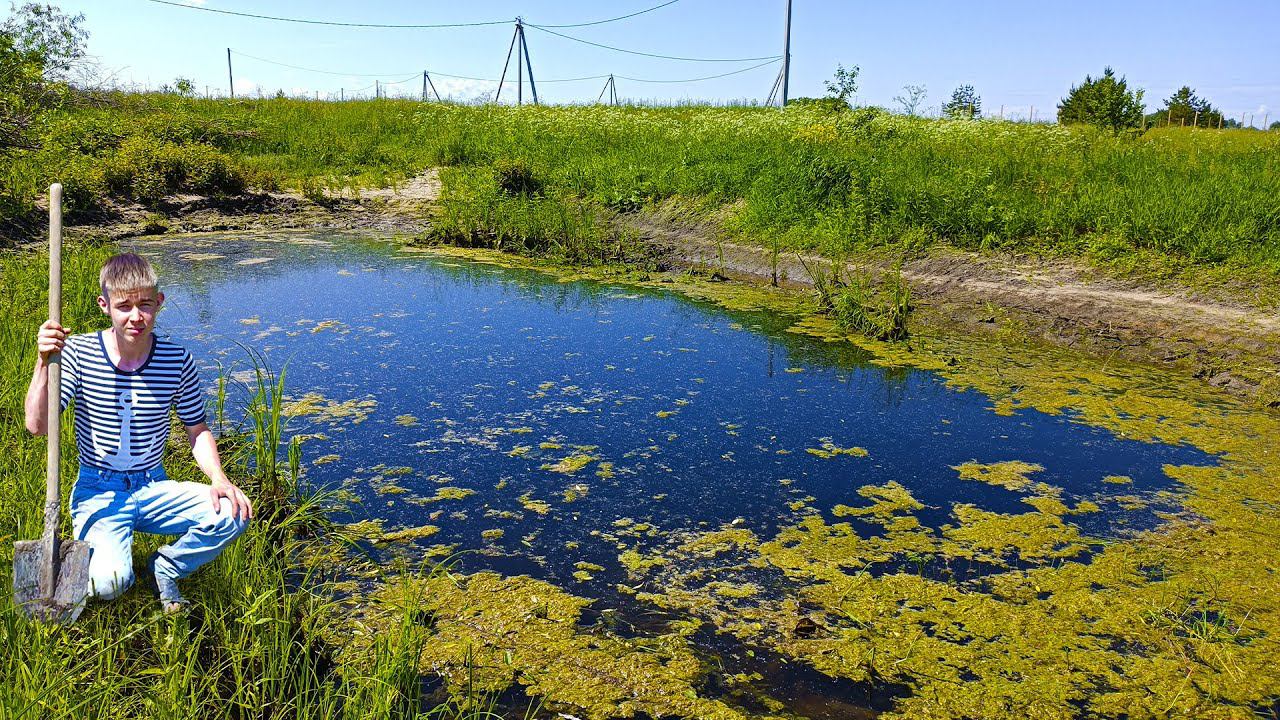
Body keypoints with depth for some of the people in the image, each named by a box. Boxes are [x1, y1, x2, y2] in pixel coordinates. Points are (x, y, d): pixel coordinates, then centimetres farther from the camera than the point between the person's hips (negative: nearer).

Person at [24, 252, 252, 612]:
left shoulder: (177, 360, -6)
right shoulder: (79, 352, -9)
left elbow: (198, 431, 4)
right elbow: (37, 425, -14)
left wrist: (219, 478, -13)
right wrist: (44, 363, -25)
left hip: (154, 488, 2)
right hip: (98, 492, -2)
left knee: (233, 513, -24)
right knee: (107, 583, -27)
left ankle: (166, 567, 6)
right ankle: (97, 553, 13)